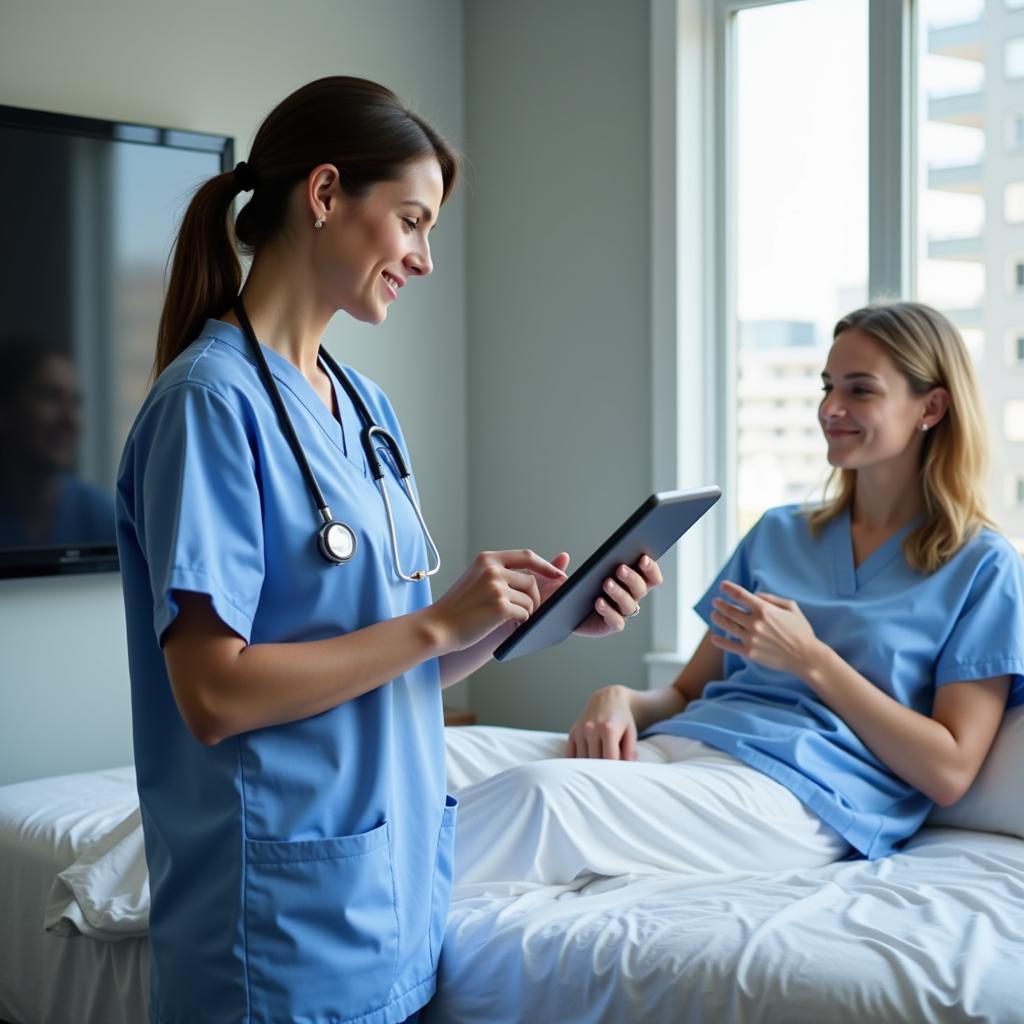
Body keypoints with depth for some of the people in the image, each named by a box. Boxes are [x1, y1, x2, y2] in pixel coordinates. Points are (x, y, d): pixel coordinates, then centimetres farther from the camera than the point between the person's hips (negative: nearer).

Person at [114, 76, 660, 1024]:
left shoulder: (365, 408, 10)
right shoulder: (212, 398, -15)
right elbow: (214, 693, -20)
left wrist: (534, 614, -1)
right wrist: (436, 621, -19)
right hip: (290, 910, -8)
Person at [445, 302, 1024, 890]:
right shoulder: (778, 534, 24)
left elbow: (949, 774, -1)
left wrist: (810, 659, -5)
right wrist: (620, 701, -1)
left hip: (800, 791, -6)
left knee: (545, 793, -35)